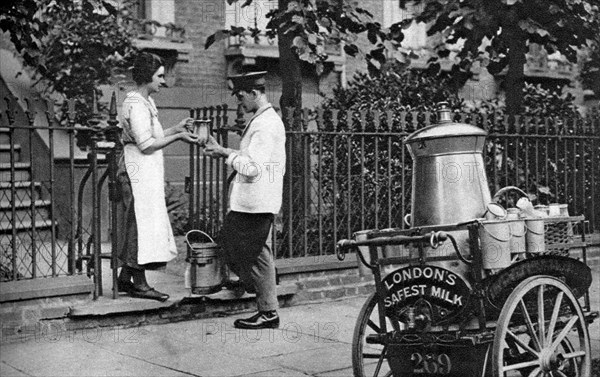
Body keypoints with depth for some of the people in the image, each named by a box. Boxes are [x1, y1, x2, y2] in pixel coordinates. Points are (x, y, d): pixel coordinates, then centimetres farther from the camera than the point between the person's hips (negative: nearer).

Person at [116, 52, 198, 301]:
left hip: (145, 171, 10)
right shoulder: (136, 105, -16)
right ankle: (139, 283, -1)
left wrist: (176, 129, 13)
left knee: (135, 224, 12)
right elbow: (146, 144, -21)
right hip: (138, 171, -10)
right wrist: (178, 137, -14)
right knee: (142, 223, -6)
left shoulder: (146, 101, 16)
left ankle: (125, 279, 18)